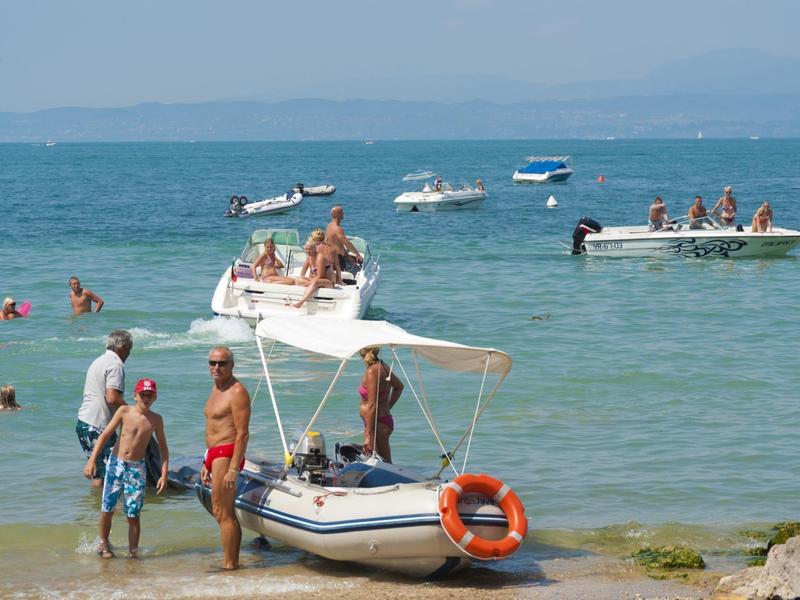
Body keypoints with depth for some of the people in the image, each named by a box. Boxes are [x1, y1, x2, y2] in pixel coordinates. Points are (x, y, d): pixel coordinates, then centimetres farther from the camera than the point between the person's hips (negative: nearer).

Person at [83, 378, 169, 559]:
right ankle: (104, 544, 21)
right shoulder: (124, 412, -3)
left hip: (137, 469, 0)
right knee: (107, 508, 1)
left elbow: (163, 448, 10)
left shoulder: (155, 420, 1)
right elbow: (105, 435, -4)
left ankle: (133, 551, 9)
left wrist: (164, 474, 2)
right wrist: (92, 460, -11)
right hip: (116, 464, 0)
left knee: (133, 514, -2)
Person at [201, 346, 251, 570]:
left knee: (223, 513, -9)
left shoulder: (237, 392, -14)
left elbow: (242, 433, -19)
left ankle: (229, 564, -5)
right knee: (225, 512, 15)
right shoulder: (216, 388, 17)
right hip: (214, 454, 10)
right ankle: (233, 561, 21)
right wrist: (207, 463, 23)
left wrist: (233, 468, -24)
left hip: (227, 454, -10)